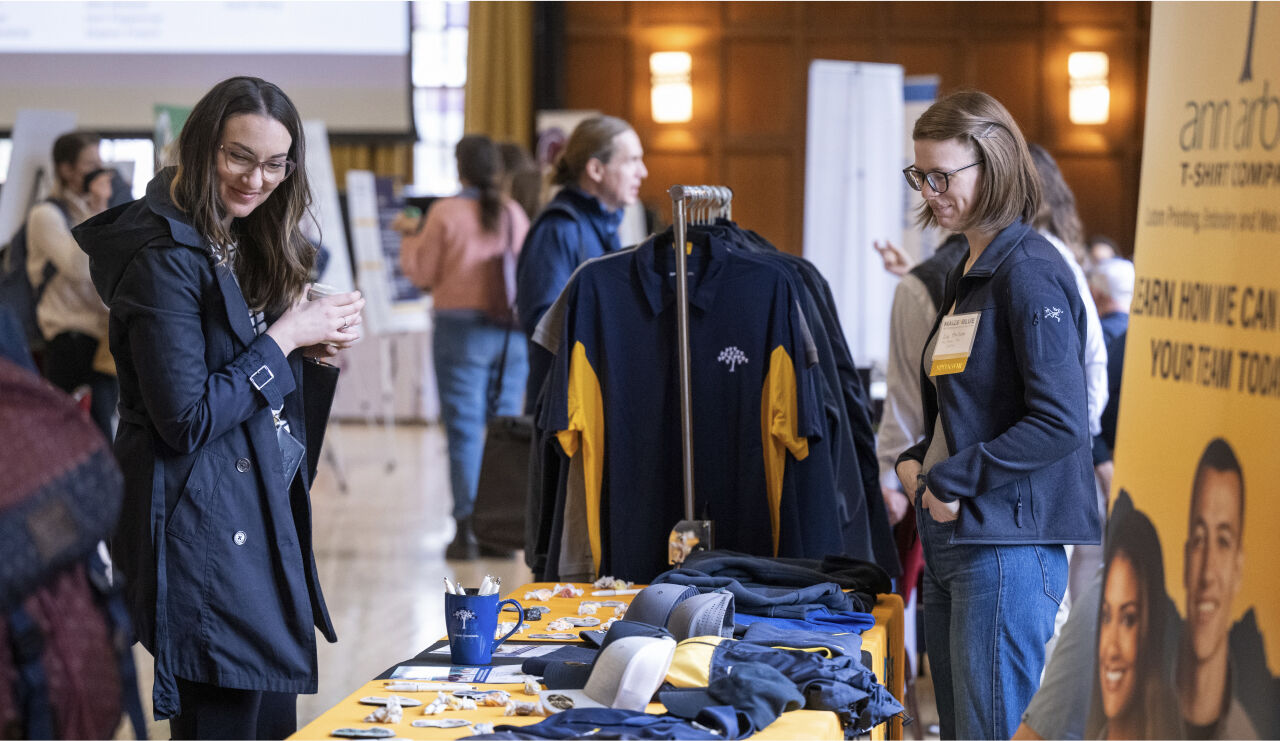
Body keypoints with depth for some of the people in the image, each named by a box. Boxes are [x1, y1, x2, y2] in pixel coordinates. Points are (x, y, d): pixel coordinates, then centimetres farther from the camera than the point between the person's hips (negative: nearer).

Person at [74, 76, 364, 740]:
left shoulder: (237, 243, 12)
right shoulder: (166, 258, -18)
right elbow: (186, 419, -21)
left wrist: (314, 340, 1)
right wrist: (284, 339, -14)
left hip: (261, 518, 10)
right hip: (202, 528, -10)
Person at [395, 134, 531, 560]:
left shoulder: (446, 213, -7)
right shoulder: (514, 213, 4)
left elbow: (422, 272, -1)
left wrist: (409, 238, 16)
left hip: (462, 329, -3)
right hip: (511, 331, 3)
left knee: (464, 430, -1)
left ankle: (467, 529, -3)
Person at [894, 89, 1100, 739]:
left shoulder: (1030, 272, -13)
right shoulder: (967, 275, 17)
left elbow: (1060, 423, -20)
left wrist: (948, 479, -15)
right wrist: (915, 463, 7)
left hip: (1007, 545, -10)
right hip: (951, 540, 10)